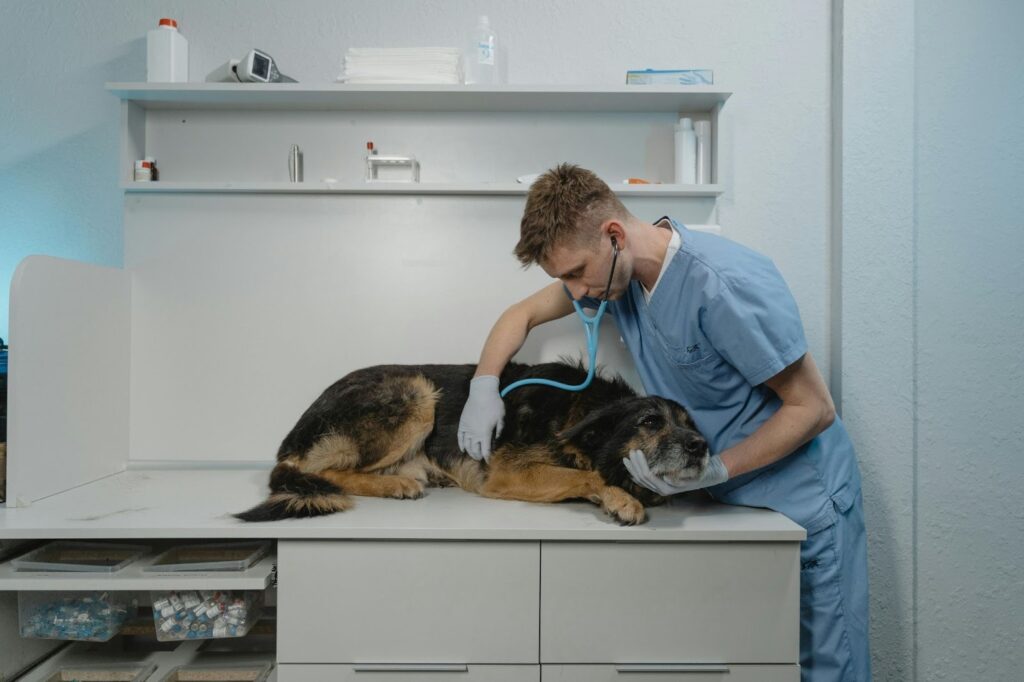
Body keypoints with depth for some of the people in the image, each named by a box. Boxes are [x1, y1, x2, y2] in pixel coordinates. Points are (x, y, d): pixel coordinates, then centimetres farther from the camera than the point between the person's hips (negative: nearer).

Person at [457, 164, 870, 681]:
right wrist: (485, 383, -6)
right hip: (723, 501, 6)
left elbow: (814, 408, -20)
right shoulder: (616, 268, -5)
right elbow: (524, 313, 10)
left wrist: (710, 471, -26)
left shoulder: (724, 285, -29)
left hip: (801, 502, -6)